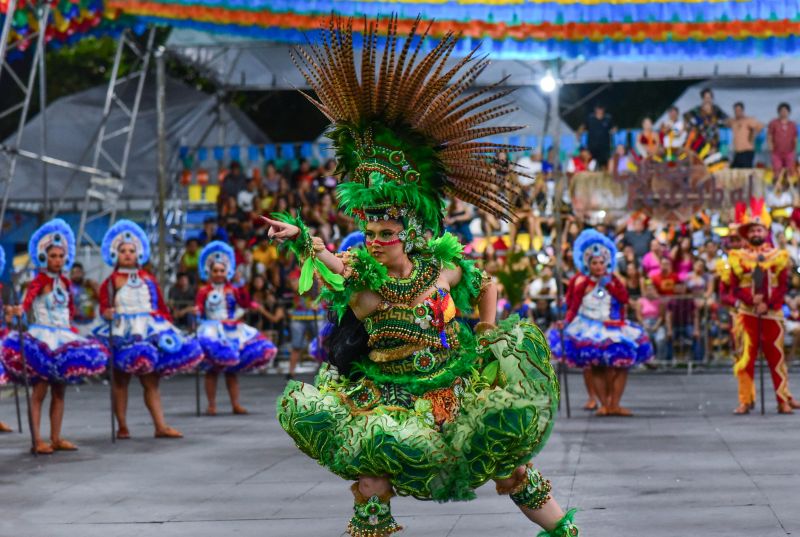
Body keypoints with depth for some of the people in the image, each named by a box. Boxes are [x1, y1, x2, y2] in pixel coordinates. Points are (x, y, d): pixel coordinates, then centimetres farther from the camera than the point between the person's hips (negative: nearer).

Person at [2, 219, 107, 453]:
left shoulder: (64, 282, 12)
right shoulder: (40, 280, -9)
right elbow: (29, 297, -29)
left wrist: (70, 328, 14)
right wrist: (20, 310, -48)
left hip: (63, 338, 7)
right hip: (42, 338, -7)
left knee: (59, 391, 8)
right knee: (40, 390, -9)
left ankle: (56, 438, 13)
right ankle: (37, 441, -9)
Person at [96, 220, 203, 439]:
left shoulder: (147, 279, 13)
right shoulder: (111, 282, 0)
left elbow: (161, 306, 15)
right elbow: (104, 307, -8)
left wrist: (169, 327, 12)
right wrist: (107, 312, -30)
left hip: (149, 333, 4)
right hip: (122, 336, -4)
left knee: (151, 381, 3)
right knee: (120, 381, 3)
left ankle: (161, 426, 2)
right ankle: (122, 427, 9)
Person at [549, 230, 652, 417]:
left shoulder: (613, 280, 8)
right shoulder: (581, 283, -2)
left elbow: (624, 299, -5)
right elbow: (573, 306, -6)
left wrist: (609, 285, -13)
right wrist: (566, 322, -18)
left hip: (614, 329, 4)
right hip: (590, 330, -4)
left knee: (622, 364, -3)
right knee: (596, 368, -5)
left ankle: (614, 404, 4)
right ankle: (604, 403, 1)